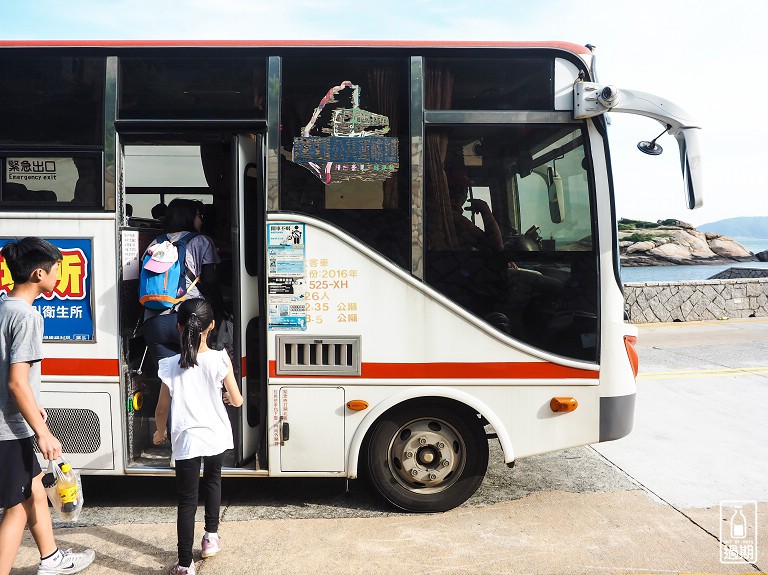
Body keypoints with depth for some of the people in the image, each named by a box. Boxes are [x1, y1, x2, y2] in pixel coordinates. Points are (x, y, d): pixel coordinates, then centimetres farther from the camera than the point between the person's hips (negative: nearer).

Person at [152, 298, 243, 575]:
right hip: (215, 436, 1)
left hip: (186, 440, -1)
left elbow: (161, 411, -1)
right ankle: (211, 536, 38)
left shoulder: (170, 366, -9)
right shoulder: (220, 359, -12)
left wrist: (160, 433, 19)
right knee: (212, 481, 28)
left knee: (187, 500, 7)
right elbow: (237, 401, -6)